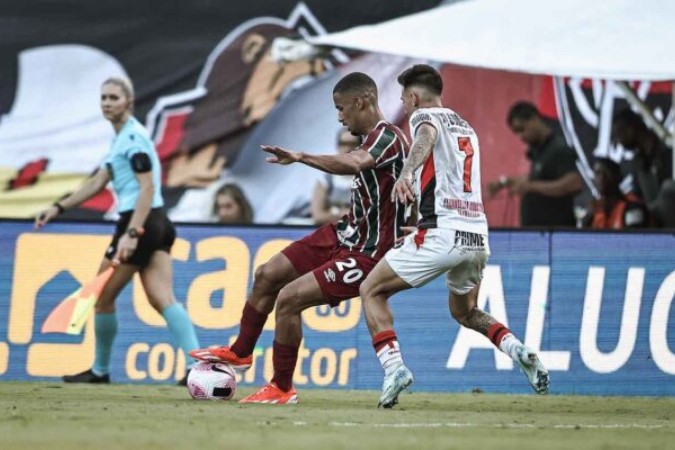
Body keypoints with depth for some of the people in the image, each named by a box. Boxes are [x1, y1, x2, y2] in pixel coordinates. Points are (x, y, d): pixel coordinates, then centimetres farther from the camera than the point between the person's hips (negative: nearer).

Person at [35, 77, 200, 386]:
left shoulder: (134, 137, -11)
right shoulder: (121, 139, 19)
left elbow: (147, 189, -19)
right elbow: (97, 183, 24)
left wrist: (131, 233, -26)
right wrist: (59, 208, 20)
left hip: (140, 222, -9)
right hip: (157, 225, 9)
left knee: (102, 296, 5)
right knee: (162, 299, -5)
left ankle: (100, 371, 17)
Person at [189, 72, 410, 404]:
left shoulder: (387, 137, -22)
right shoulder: (374, 138, 7)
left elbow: (352, 164, -42)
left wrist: (301, 158, -43)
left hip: (366, 253, -10)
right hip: (345, 235, 10)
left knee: (289, 299, -18)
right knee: (267, 276, 16)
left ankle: (282, 389, -1)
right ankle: (240, 352, 36)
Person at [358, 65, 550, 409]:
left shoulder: (424, 116, 3)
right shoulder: (466, 128, 26)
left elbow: (427, 137, -22)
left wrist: (407, 172, -42)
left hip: (442, 235, -7)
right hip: (478, 237, 7)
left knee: (371, 290, 6)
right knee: (464, 311, 28)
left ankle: (394, 367, -12)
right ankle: (519, 351, 2)